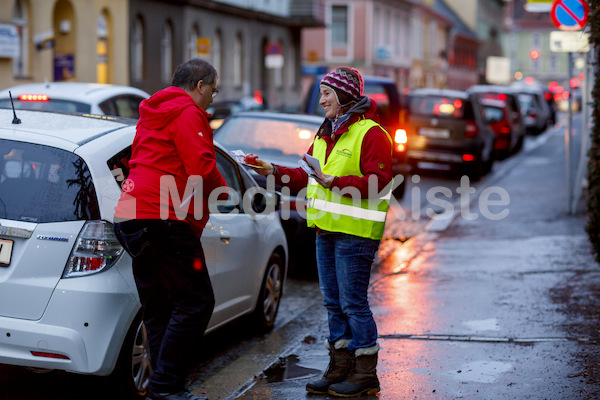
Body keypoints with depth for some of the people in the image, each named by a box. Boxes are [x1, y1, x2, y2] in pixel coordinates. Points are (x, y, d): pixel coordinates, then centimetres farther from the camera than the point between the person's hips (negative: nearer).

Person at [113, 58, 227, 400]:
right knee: (196, 301, -6)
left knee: (158, 309, 11)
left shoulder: (151, 115, 25)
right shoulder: (188, 113, -6)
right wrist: (223, 190, 5)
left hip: (131, 216, 10)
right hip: (163, 220, -10)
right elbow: (201, 168, -15)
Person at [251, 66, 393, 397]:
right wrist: (274, 171, 9)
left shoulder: (370, 134, -10)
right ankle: (340, 369, 22)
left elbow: (378, 181, -18)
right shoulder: (325, 133, 18)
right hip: (326, 231, 9)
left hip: (355, 232, -9)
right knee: (333, 302, 13)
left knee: (353, 302, -5)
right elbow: (308, 175, 21)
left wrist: (336, 182, -25)